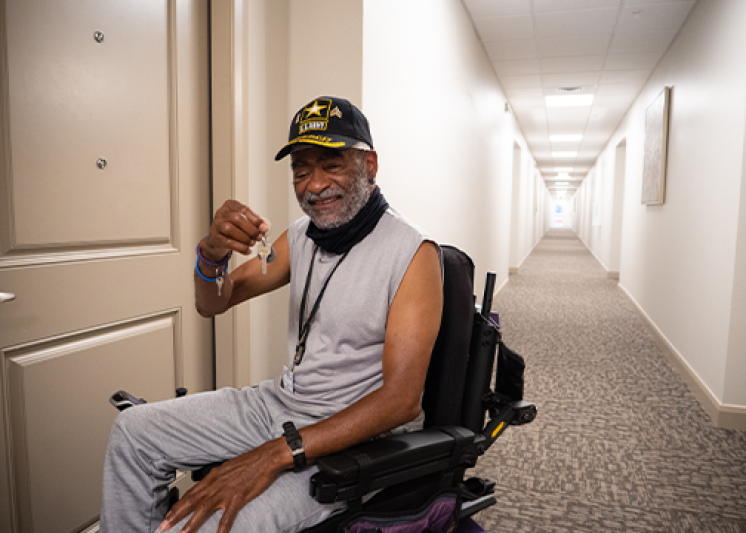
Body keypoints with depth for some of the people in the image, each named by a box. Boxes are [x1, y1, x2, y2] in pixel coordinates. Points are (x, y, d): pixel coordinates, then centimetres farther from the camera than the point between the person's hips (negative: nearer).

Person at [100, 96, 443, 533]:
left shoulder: (413, 251, -19)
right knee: (134, 430, 7)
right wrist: (213, 254, -18)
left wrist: (279, 453, -30)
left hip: (354, 434, -7)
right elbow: (214, 304, 6)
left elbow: (401, 399, -25)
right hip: (282, 401, 7)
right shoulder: (302, 235, 4)